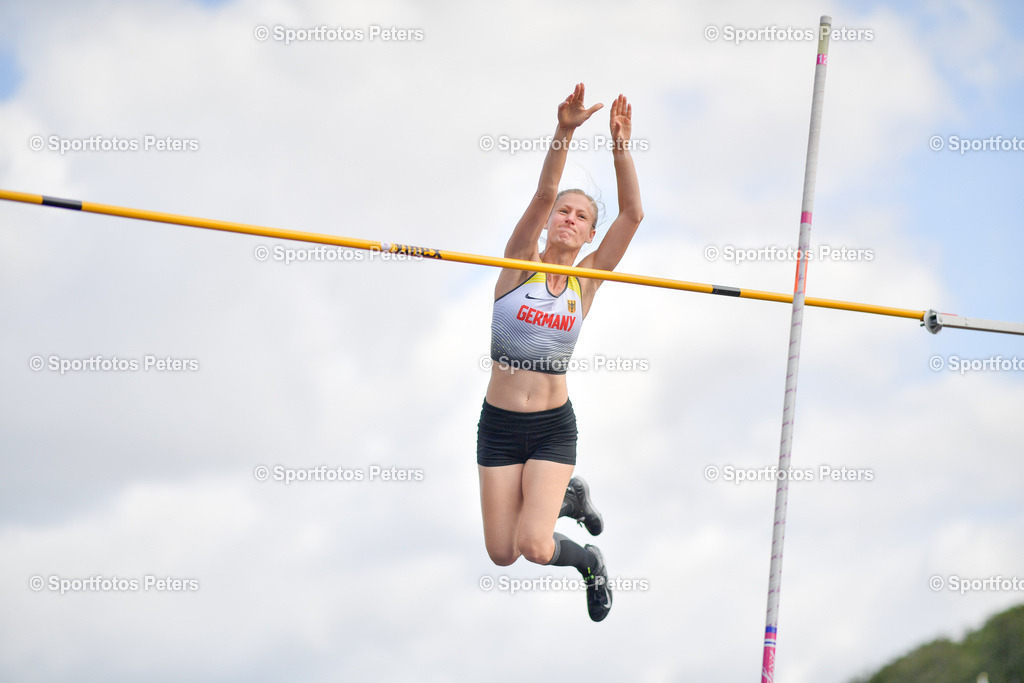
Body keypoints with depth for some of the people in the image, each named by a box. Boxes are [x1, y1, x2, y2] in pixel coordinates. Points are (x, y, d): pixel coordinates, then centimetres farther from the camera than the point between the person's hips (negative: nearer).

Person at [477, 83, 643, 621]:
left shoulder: (586, 281, 1)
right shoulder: (519, 263, -2)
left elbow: (632, 214, -8)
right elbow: (543, 194, -17)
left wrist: (620, 146, -18)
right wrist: (564, 132, -31)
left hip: (553, 426, -1)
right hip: (500, 423, 1)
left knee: (532, 547, -18)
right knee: (501, 554, 5)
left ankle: (589, 561, 17)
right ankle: (565, 499, 35)